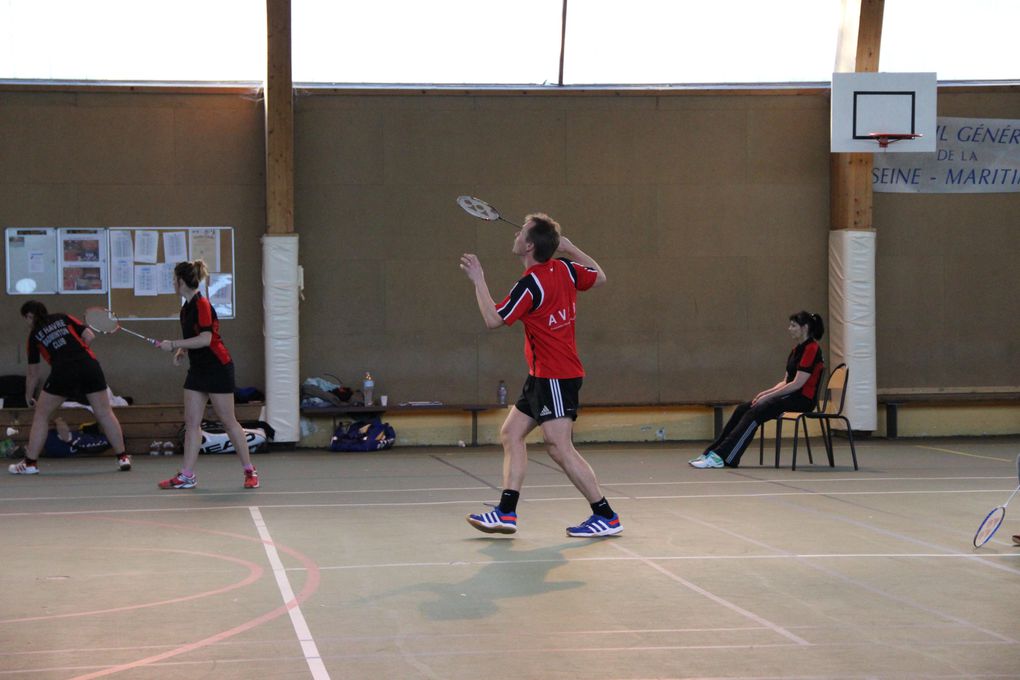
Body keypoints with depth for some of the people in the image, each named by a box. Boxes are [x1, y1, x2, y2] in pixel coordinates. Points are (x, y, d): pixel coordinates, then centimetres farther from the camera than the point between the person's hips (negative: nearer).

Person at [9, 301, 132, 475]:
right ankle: (123, 457, 9)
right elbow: (90, 336, 11)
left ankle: (30, 463, 12)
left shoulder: (34, 335, 15)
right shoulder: (63, 318, 20)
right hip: (89, 365, 3)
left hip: (63, 371, -2)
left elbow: (33, 374, 17)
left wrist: (29, 397, 30)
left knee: (41, 414, 12)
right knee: (105, 413, 9)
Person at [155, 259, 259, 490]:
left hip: (217, 369, -9)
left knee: (228, 421, -2)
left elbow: (205, 339, -24)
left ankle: (250, 471, 9)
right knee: (191, 422, 2)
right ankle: (187, 475, 2)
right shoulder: (186, 308, 11)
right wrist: (181, 351, 5)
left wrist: (174, 344, -19)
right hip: (198, 370, 9)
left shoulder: (202, 304, -16)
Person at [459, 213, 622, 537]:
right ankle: (506, 513, 9)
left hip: (555, 377, -10)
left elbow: (493, 319, -14)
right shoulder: (565, 268, 4)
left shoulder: (530, 284, -19)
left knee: (559, 447, -11)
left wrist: (478, 280, -6)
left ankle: (605, 516, -7)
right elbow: (600, 277, 22)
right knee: (511, 433, 10)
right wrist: (570, 247, 21)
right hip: (543, 376, 10)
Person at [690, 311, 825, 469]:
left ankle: (721, 457, -28)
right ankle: (711, 453, -8)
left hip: (803, 398, -9)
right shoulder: (798, 349, 17)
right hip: (791, 394, 9)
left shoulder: (811, 349, -13)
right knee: (742, 409, -4)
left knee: (754, 413, -24)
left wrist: (768, 396, -15)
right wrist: (766, 393, 2)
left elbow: (798, 383, -19)